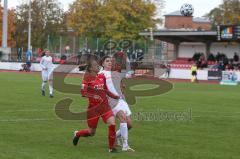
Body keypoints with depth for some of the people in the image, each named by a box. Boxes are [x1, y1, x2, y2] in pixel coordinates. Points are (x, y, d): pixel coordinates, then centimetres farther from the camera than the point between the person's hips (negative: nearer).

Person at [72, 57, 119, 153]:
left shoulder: (102, 77, 6)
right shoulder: (88, 78, -9)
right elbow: (83, 92, -16)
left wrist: (116, 97, 6)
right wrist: (93, 96, -30)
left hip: (104, 105, 4)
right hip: (93, 107, -4)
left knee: (112, 124, -18)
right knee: (92, 132, 8)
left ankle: (111, 147, -2)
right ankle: (77, 134, 41)